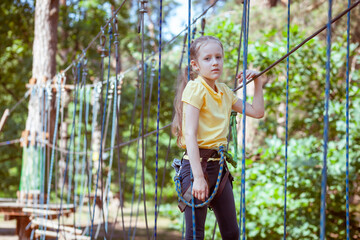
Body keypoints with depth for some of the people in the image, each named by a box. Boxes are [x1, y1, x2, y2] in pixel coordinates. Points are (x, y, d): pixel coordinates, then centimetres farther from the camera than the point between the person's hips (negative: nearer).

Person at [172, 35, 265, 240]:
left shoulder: (224, 92, 14)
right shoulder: (195, 88, -8)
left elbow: (257, 112, 21)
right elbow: (190, 135, -16)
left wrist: (257, 82, 11)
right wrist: (198, 177, -22)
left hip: (219, 166, 8)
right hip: (197, 163, -8)